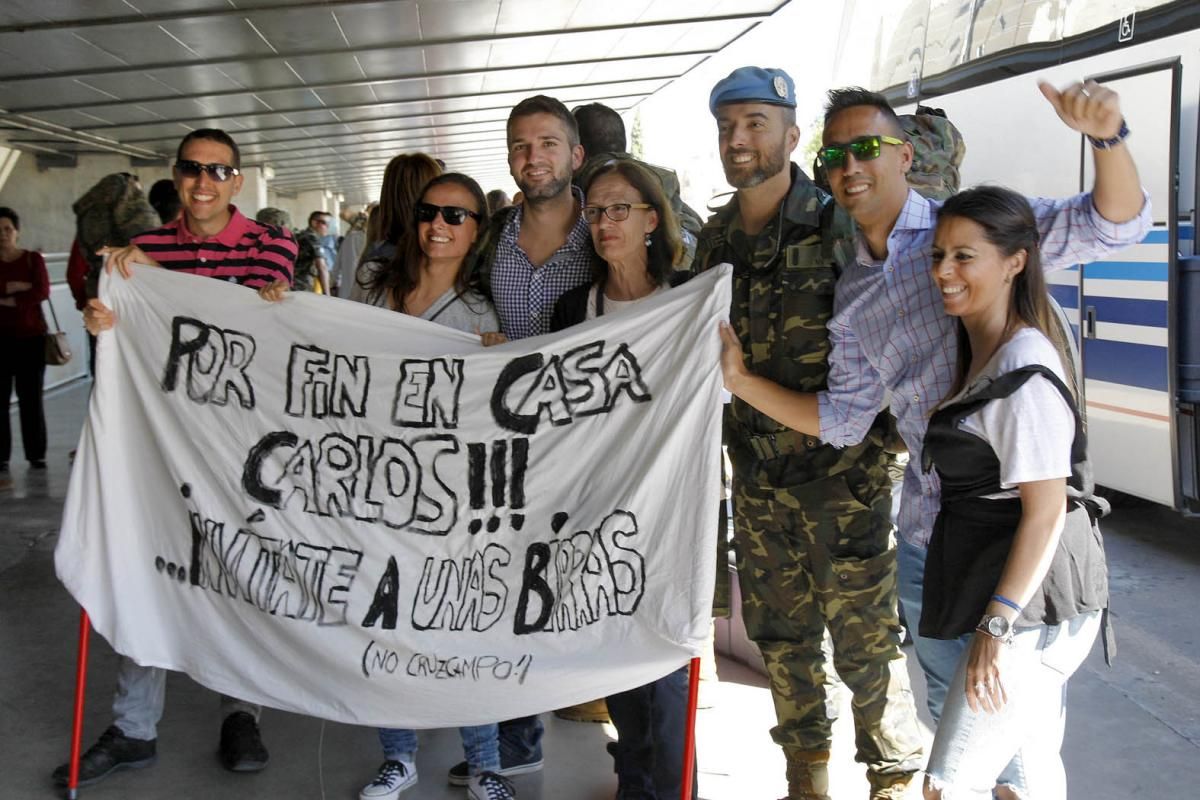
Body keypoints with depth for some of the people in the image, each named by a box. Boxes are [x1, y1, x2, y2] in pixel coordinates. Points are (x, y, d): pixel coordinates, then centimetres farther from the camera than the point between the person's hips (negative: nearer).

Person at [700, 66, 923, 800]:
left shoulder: (838, 228, -9)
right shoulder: (717, 238, 8)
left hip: (842, 471, -6)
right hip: (758, 476, 6)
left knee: (865, 637, 0)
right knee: (780, 635, 15)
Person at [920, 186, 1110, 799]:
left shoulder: (1025, 374, -19)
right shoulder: (978, 355, 12)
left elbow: (1046, 511, -21)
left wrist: (997, 625, -20)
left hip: (1032, 606, -10)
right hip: (1031, 608, 10)